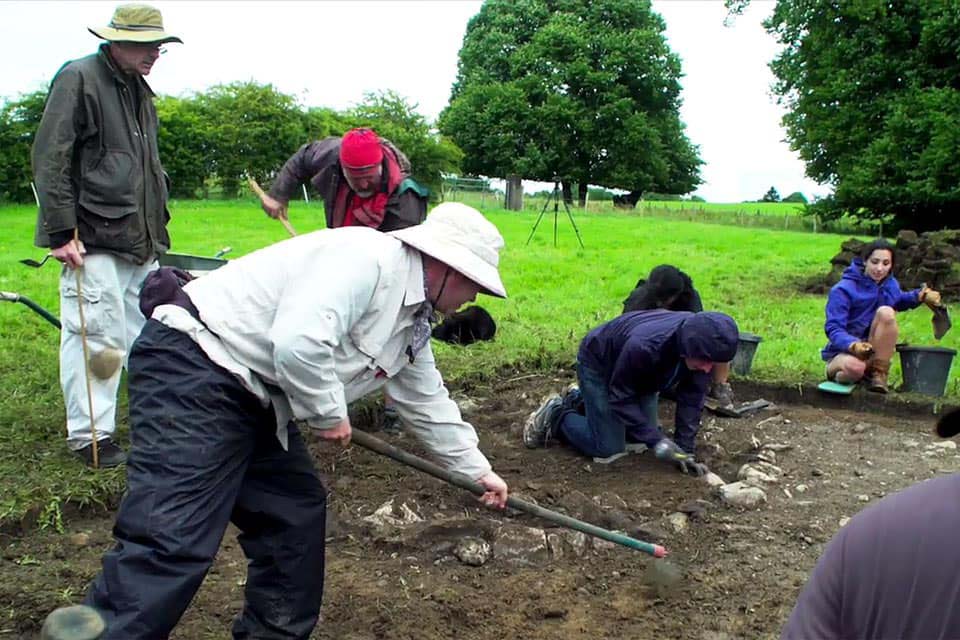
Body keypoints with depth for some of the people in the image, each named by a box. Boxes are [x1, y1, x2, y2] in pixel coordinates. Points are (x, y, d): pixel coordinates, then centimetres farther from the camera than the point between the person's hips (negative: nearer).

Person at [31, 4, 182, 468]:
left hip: (140, 242, 8)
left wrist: (157, 229, 20)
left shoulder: (139, 90, 19)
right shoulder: (79, 78, -6)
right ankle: (88, 434, 7)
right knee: (95, 334, -5)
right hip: (93, 239, -8)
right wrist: (61, 231, -15)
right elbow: (49, 159, -11)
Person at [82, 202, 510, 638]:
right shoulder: (369, 256, -19)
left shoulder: (413, 322, 13)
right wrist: (328, 414, -14)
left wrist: (476, 470, 32)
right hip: (192, 371, -10)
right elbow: (298, 342, -32)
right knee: (172, 541, -15)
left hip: (254, 398, 10)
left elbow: (427, 402, 25)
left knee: (297, 513, 12)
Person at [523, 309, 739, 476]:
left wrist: (685, 447, -21)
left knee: (643, 434, 13)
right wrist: (657, 441, -33)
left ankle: (580, 399, 30)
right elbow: (621, 397, -30)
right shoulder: (643, 346, -44)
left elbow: (692, 397, -17)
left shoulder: (703, 345, -27)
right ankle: (556, 414, 11)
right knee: (608, 448, -12)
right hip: (598, 363, -7)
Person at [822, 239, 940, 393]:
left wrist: (919, 296, 6)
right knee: (855, 367, -43)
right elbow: (833, 328, -22)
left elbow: (899, 301, 29)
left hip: (875, 353, 5)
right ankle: (835, 371, -4)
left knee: (886, 312, -23)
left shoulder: (890, 284, 4)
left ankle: (878, 373, -13)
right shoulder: (843, 290, -16)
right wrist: (853, 345, -42)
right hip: (843, 352, -5)